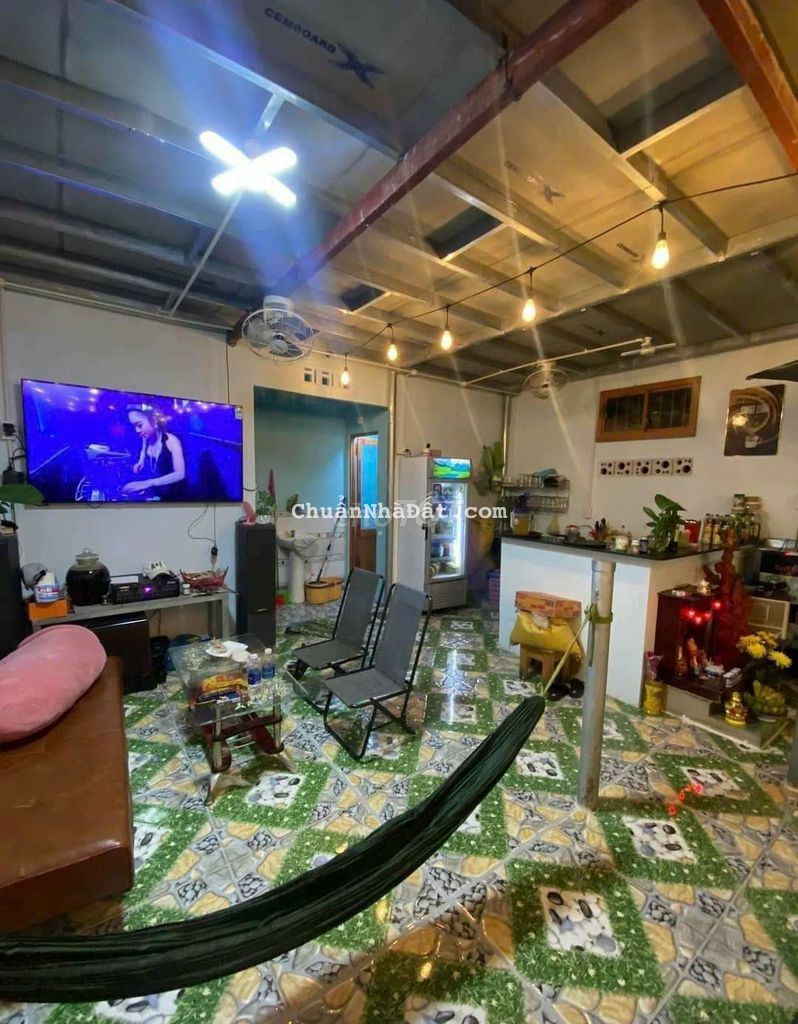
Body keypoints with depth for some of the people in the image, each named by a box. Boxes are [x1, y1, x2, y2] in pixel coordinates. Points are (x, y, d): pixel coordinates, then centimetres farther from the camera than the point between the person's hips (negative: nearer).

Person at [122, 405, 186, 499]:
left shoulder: (171, 440, -21)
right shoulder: (146, 438, 0)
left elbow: (180, 474, -30)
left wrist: (148, 483, -37)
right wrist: (140, 462, 6)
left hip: (172, 493, -6)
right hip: (154, 490, 6)